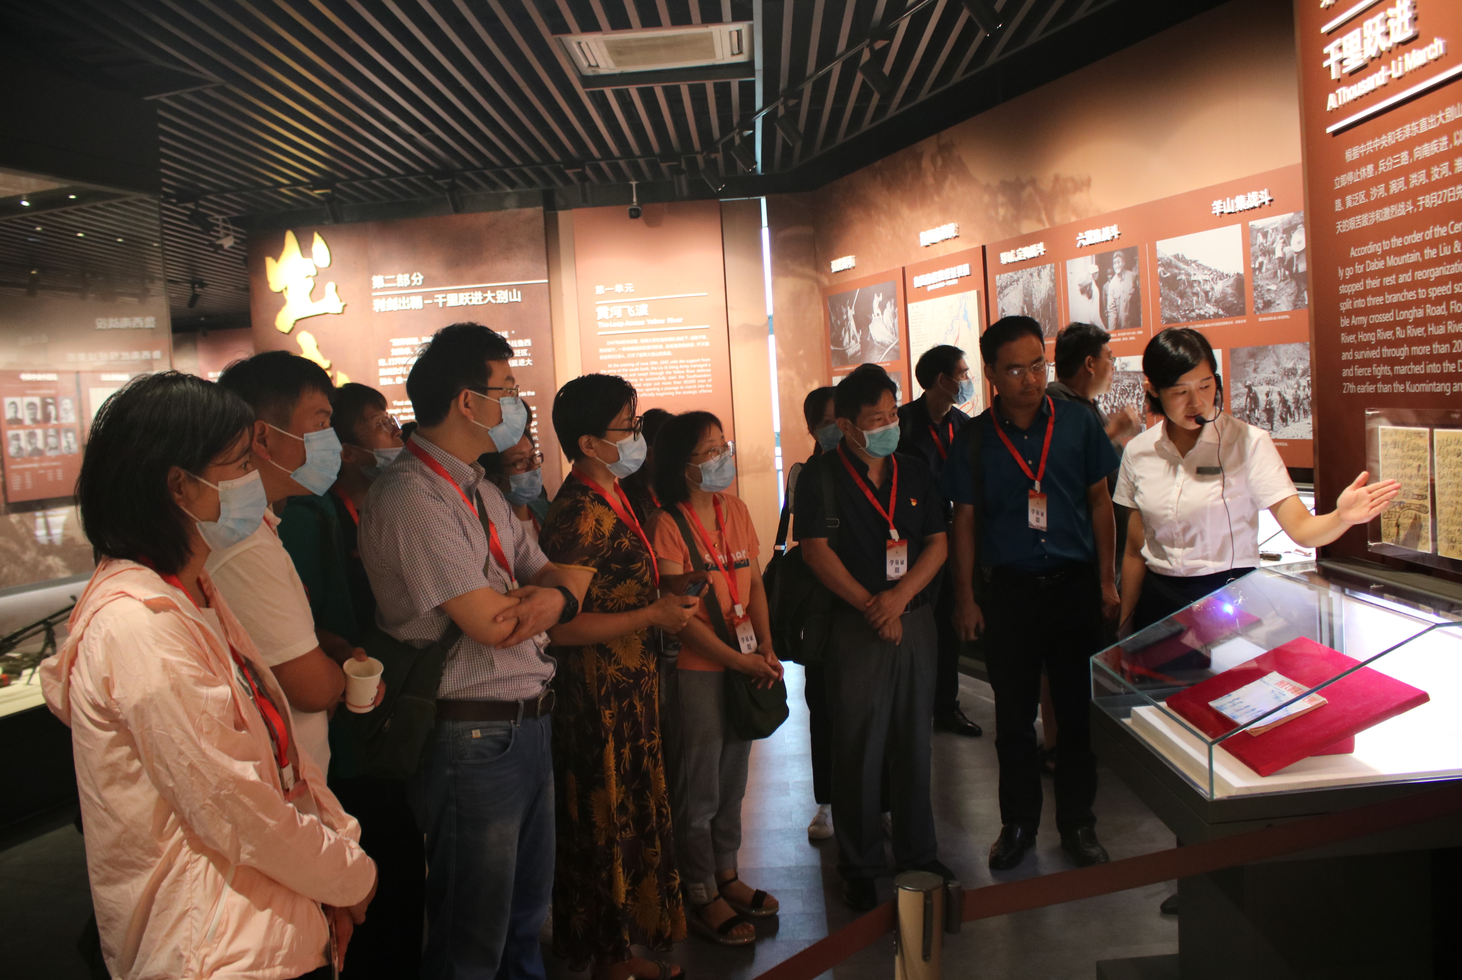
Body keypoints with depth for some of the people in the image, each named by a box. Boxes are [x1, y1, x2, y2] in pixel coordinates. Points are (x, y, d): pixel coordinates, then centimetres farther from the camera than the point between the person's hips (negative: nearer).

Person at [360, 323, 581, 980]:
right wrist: (561, 582, -3)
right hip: (473, 737, -9)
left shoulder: (479, 489, 13)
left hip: (529, 725, 9)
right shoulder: (411, 494, -18)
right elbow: (488, 621, -23)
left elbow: (545, 571, 10)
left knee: (527, 910, 24)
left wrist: (555, 595, -16)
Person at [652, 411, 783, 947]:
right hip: (697, 670, -6)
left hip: (748, 666, 6)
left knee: (732, 779, 19)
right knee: (699, 790, 6)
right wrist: (740, 661, -16)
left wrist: (766, 648, -3)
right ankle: (701, 897, 22)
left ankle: (726, 875, 36)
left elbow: (755, 584, 10)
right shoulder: (668, 525, -15)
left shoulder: (736, 511, 5)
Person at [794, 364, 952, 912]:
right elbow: (816, 550, -10)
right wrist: (872, 607, -12)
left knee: (915, 738, 13)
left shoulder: (914, 472, 10)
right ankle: (859, 866, 17)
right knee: (858, 747, 2)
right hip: (854, 625, -4)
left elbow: (938, 544, 6)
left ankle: (918, 852, 29)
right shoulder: (821, 477, -4)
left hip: (916, 618, 4)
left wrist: (899, 596, -9)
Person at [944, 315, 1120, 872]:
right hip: (1008, 590, 0)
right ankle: (1018, 823, 26)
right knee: (1013, 717, 9)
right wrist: (966, 598, 1)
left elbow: (1099, 502, 7)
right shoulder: (974, 440, -1)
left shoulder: (1077, 424, 0)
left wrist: (1107, 580, 5)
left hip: (1074, 584, 0)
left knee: (1077, 711, 9)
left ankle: (1077, 822, 26)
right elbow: (965, 521, 3)